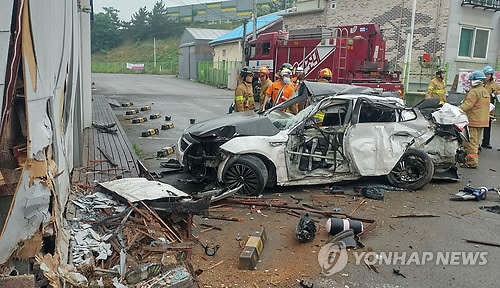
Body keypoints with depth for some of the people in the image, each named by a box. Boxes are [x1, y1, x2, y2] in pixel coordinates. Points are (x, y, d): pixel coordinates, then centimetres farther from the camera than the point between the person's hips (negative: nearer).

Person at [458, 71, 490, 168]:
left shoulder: (474, 92, -14)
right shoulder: (485, 91, 17)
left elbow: (467, 105, -24)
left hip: (473, 121, -10)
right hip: (482, 121, 10)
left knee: (470, 142, -7)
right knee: (475, 141, 17)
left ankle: (471, 162, -7)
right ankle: (474, 159, 24)